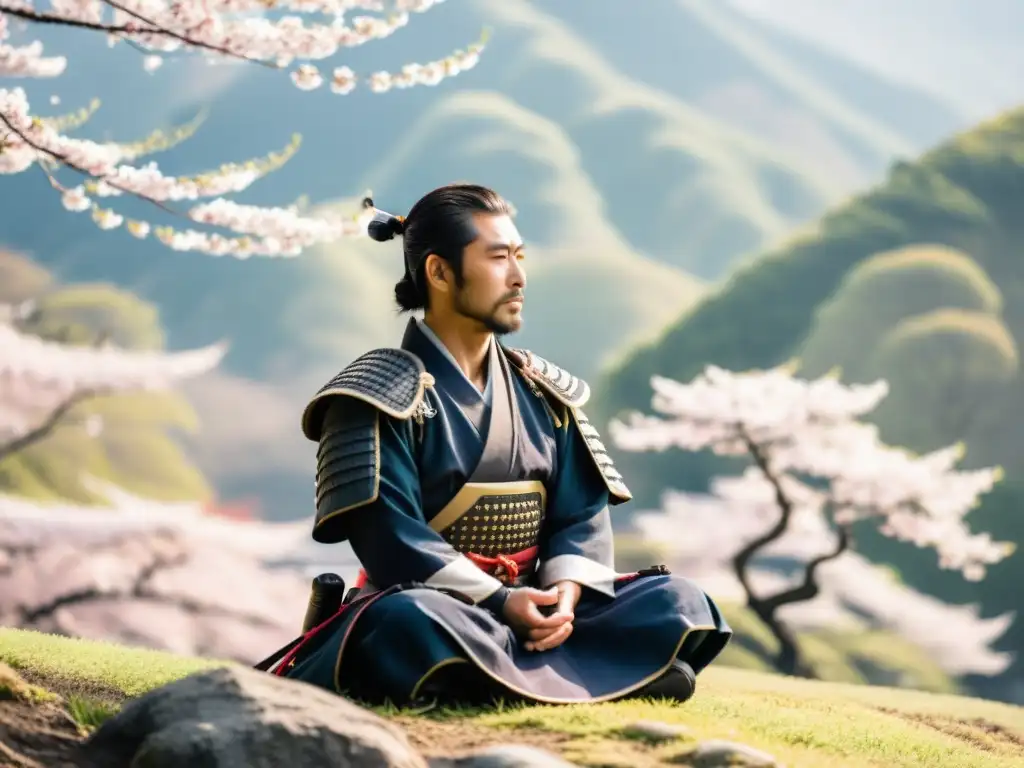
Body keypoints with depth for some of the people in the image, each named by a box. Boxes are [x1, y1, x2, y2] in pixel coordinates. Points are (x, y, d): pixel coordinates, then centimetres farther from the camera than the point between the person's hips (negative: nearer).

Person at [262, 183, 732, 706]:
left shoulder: (544, 394, 13)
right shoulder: (382, 395, -5)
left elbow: (582, 512, 5)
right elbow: (388, 534, -15)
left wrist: (566, 593, -17)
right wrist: (499, 601, -25)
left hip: (533, 608, 6)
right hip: (431, 605, -5)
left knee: (679, 602, -13)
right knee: (408, 624, -40)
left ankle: (531, 679, -24)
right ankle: (587, 674, -29)